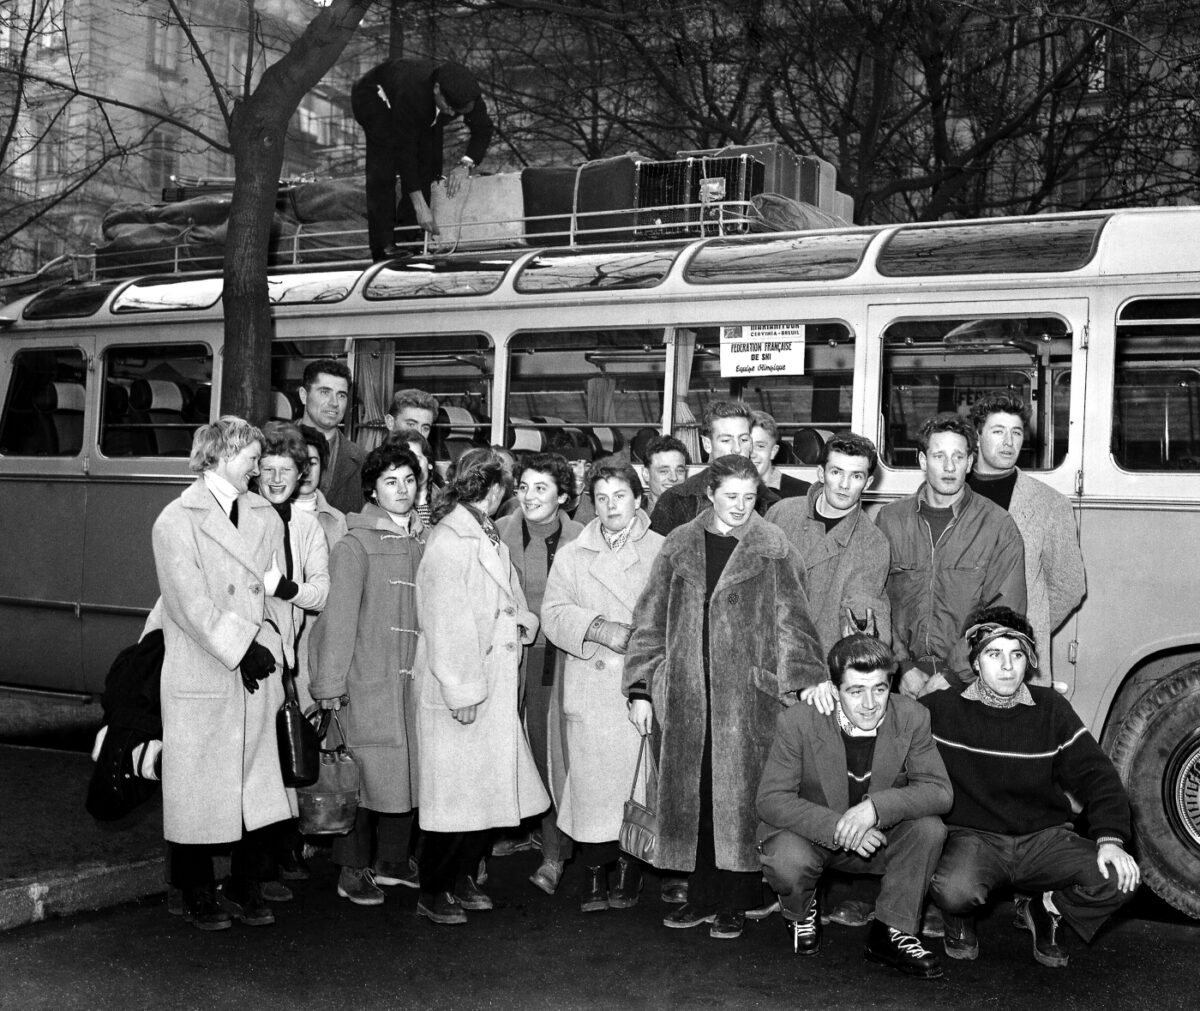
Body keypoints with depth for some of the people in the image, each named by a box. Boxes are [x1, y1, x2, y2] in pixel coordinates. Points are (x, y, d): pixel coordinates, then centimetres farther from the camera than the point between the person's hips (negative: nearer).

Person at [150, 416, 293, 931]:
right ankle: (199, 895, 19)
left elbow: (278, 592, 11)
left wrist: (272, 647, -2)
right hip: (201, 678, -4)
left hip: (259, 675, 5)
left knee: (264, 787, 4)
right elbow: (190, 603, -11)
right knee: (200, 787, 4)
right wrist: (240, 648, -12)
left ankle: (245, 888, 20)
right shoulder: (176, 521, -4)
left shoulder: (266, 517, 13)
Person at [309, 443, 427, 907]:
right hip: (368, 679, -5)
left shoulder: (423, 542, 11)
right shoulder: (356, 544, -4)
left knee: (406, 772, 10)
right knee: (366, 772, -2)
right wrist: (330, 684, -10)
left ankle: (391, 861, 25)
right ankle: (353, 870, 10)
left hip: (413, 678, 5)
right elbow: (338, 618, -7)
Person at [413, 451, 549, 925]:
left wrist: (519, 619, 1)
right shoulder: (448, 543, -15)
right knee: (455, 794, 0)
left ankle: (461, 879, 26)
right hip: (460, 692, -8)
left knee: (487, 792, 12)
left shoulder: (488, 539, 12)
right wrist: (462, 692, -18)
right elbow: (446, 625, -18)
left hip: (496, 686, 9)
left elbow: (507, 604, 23)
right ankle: (431, 893, 13)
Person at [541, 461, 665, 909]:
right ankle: (595, 873, 9)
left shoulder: (663, 551, 9)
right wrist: (600, 629, -11)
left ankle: (630, 872, 11)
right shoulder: (571, 556, 16)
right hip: (588, 687, 2)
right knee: (590, 784, -1)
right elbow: (554, 613, 4)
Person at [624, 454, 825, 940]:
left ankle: (735, 904, 12)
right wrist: (640, 689, 5)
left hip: (748, 695, -3)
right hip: (686, 694, 3)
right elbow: (650, 620, 9)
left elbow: (791, 621, -4)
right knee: (692, 794, 7)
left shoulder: (772, 548, 0)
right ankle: (701, 896, 21)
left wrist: (799, 682, -13)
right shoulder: (680, 545, 8)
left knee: (740, 795, 0)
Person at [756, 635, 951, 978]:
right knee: (788, 861, -34)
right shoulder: (797, 723, -20)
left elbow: (939, 791, -18)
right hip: (811, 833, -2)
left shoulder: (911, 718, -14)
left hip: (878, 836, 2)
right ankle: (801, 912, 5)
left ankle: (891, 933, -6)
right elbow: (771, 799, -20)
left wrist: (876, 806, -36)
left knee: (929, 828, -24)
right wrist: (837, 828, -34)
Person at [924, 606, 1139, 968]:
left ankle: (1047, 911, 13)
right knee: (952, 890, -36)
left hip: (1044, 836, 3)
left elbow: (1095, 773, 0)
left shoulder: (1051, 709, 3)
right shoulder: (943, 708, -3)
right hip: (973, 837, -3)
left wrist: (1110, 838, -13)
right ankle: (960, 920, 6)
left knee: (1119, 880, -22)